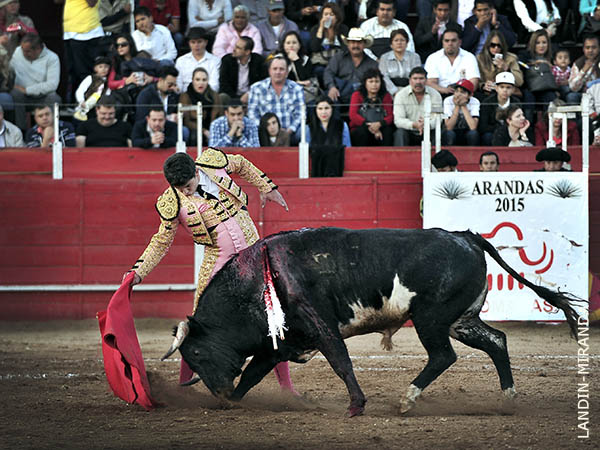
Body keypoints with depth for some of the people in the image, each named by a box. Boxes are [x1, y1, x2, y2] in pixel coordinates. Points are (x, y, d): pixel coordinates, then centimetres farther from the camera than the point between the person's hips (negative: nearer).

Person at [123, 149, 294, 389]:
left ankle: (285, 383, 9)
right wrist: (139, 271, -12)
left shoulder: (213, 162, -8)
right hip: (218, 259, -2)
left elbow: (241, 164, 14)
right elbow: (162, 241, -2)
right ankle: (183, 385, 9)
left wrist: (266, 188, 20)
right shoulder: (172, 204, -13)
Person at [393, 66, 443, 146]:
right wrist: (414, 125, -32)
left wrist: (428, 124, -33)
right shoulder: (400, 95, -3)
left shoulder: (435, 95, 1)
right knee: (400, 133, -31)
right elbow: (398, 120, -13)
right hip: (409, 133, -1)